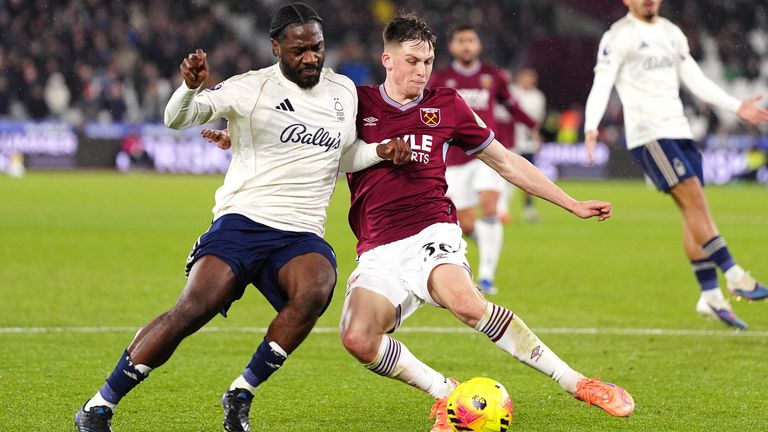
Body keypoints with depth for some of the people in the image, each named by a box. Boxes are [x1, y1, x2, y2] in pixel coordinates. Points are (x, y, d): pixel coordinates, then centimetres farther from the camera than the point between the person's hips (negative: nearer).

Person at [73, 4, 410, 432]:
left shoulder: (344, 92, 14)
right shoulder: (252, 88, -2)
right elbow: (176, 119, -9)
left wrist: (382, 151, 10)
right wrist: (190, 87, -30)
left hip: (303, 234, 4)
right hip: (243, 221, -4)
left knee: (316, 290, -31)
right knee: (194, 309, -23)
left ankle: (241, 395, -15)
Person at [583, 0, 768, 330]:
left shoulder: (672, 33, 19)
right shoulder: (618, 37, -3)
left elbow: (696, 80, 24)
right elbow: (601, 84, -10)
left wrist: (736, 106, 19)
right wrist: (591, 127, -25)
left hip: (679, 130, 7)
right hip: (647, 133, -7)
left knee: (694, 211, 2)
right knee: (694, 199, -16)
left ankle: (710, 297, 5)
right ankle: (734, 276, -15)